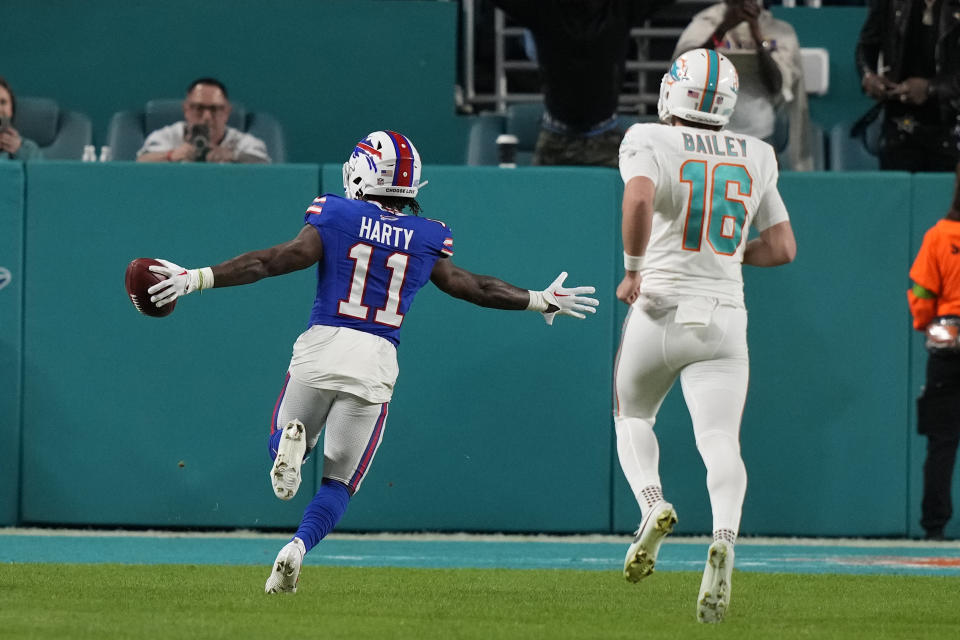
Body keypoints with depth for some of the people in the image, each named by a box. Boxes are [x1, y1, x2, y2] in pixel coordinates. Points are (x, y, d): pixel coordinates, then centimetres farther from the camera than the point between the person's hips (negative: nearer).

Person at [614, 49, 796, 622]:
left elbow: (640, 197, -25)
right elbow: (783, 248, 13)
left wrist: (633, 269, -13)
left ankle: (653, 506, -6)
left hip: (661, 310, -2)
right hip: (725, 319, 2)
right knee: (720, 441, -7)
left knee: (633, 418, 22)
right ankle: (724, 538, -36)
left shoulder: (651, 142, -4)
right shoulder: (755, 158, 10)